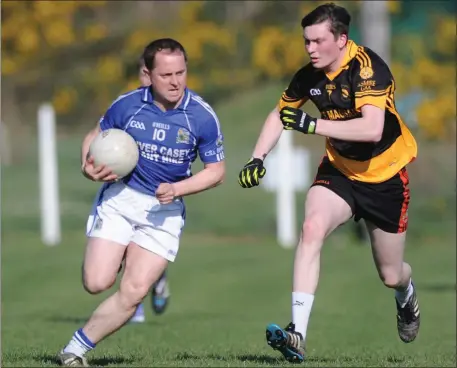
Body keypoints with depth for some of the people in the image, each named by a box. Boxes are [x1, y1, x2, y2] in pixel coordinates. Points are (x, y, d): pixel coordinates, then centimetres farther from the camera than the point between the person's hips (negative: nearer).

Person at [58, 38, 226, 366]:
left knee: (133, 292, -12)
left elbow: (216, 170, -2)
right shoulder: (127, 105, -7)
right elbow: (94, 137, 10)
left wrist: (177, 189, -17)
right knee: (97, 283, -13)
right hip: (119, 198, 0)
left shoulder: (202, 117, -10)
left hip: (164, 210, 0)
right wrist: (89, 167, -11)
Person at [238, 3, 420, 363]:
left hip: (385, 176, -4)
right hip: (339, 169, 4)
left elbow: (372, 129, -40)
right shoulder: (310, 76, -9)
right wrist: (257, 158, -4)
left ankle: (407, 297, 50)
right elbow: (280, 114, 9)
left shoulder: (367, 68, -27)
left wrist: (312, 124, -41)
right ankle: (298, 336, -32)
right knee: (312, 228, -27)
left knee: (391, 275, 8)